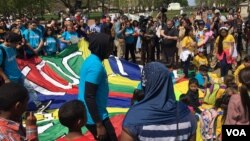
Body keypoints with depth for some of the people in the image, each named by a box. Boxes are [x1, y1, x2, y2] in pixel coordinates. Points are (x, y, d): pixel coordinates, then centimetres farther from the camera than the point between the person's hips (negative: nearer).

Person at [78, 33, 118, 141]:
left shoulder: (91, 60, 7)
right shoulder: (96, 66, -22)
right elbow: (89, 97, -25)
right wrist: (99, 125, -23)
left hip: (90, 114, 10)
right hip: (95, 116, -10)